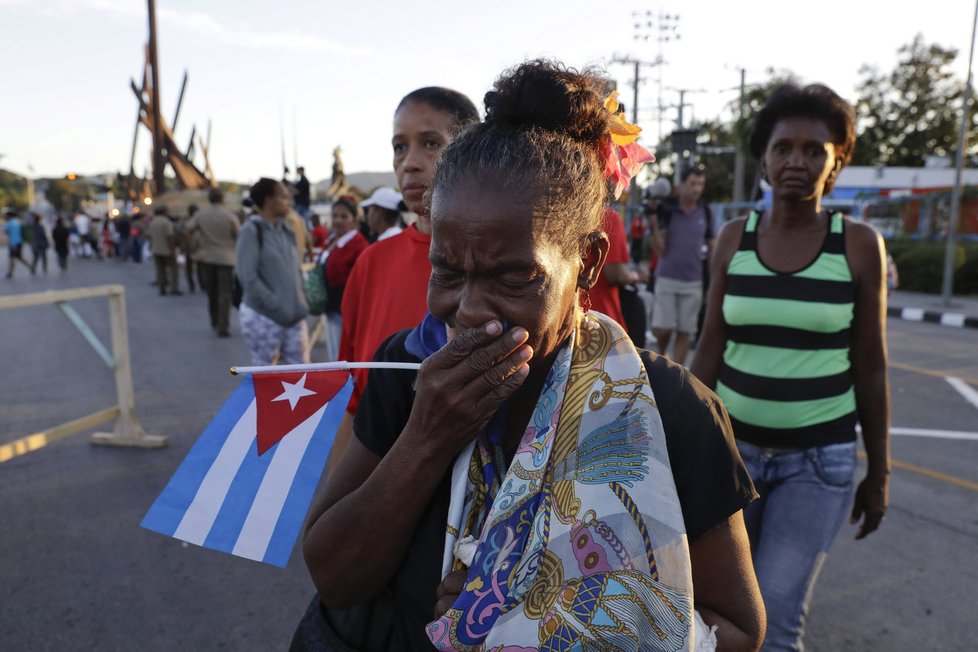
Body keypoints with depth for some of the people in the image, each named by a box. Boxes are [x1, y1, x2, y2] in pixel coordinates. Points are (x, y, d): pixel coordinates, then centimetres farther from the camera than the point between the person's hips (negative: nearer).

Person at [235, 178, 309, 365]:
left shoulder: (286, 231, 11)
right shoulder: (252, 231, -9)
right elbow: (247, 276, -17)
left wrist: (300, 303, 5)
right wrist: (277, 306, -18)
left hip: (293, 316, 6)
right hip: (263, 316, -6)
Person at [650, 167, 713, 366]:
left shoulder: (705, 212, 5)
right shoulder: (667, 209, -5)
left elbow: (710, 245, 13)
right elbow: (659, 250, -9)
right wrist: (654, 223, -21)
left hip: (693, 282, 3)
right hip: (667, 279, -2)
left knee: (685, 332, 3)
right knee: (662, 329, -4)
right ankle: (661, 354, 28)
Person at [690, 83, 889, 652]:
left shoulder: (859, 244, -6)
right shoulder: (735, 238, -2)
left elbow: (870, 368, -1)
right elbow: (711, 352, 3)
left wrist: (879, 473, 3)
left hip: (819, 459, -2)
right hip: (733, 446, 2)